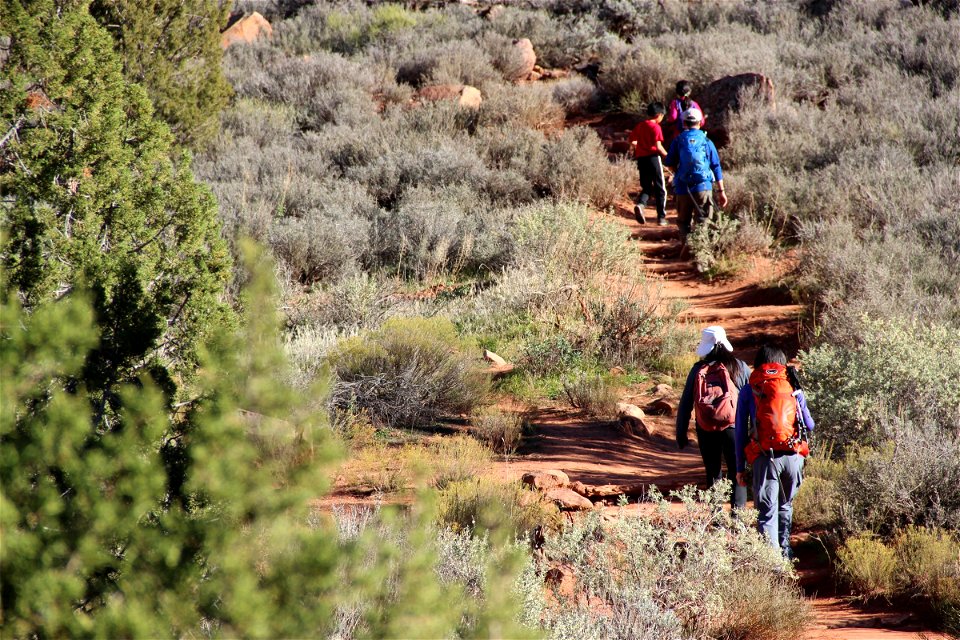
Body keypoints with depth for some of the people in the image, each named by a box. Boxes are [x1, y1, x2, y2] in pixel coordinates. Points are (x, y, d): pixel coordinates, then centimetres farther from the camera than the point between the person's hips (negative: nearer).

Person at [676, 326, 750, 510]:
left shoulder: (697, 370, 1)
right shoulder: (739, 367, -3)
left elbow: (685, 405, 3)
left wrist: (681, 434, 12)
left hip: (706, 432, 2)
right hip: (733, 428, -2)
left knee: (713, 474, 14)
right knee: (737, 474, 4)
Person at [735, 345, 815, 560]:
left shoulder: (748, 391, 7)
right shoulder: (793, 388, 9)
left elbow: (740, 432, 5)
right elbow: (809, 426, 14)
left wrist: (740, 468, 10)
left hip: (764, 458, -2)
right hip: (793, 456, 2)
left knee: (766, 511, -2)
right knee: (785, 505, 23)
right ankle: (784, 549, 30)